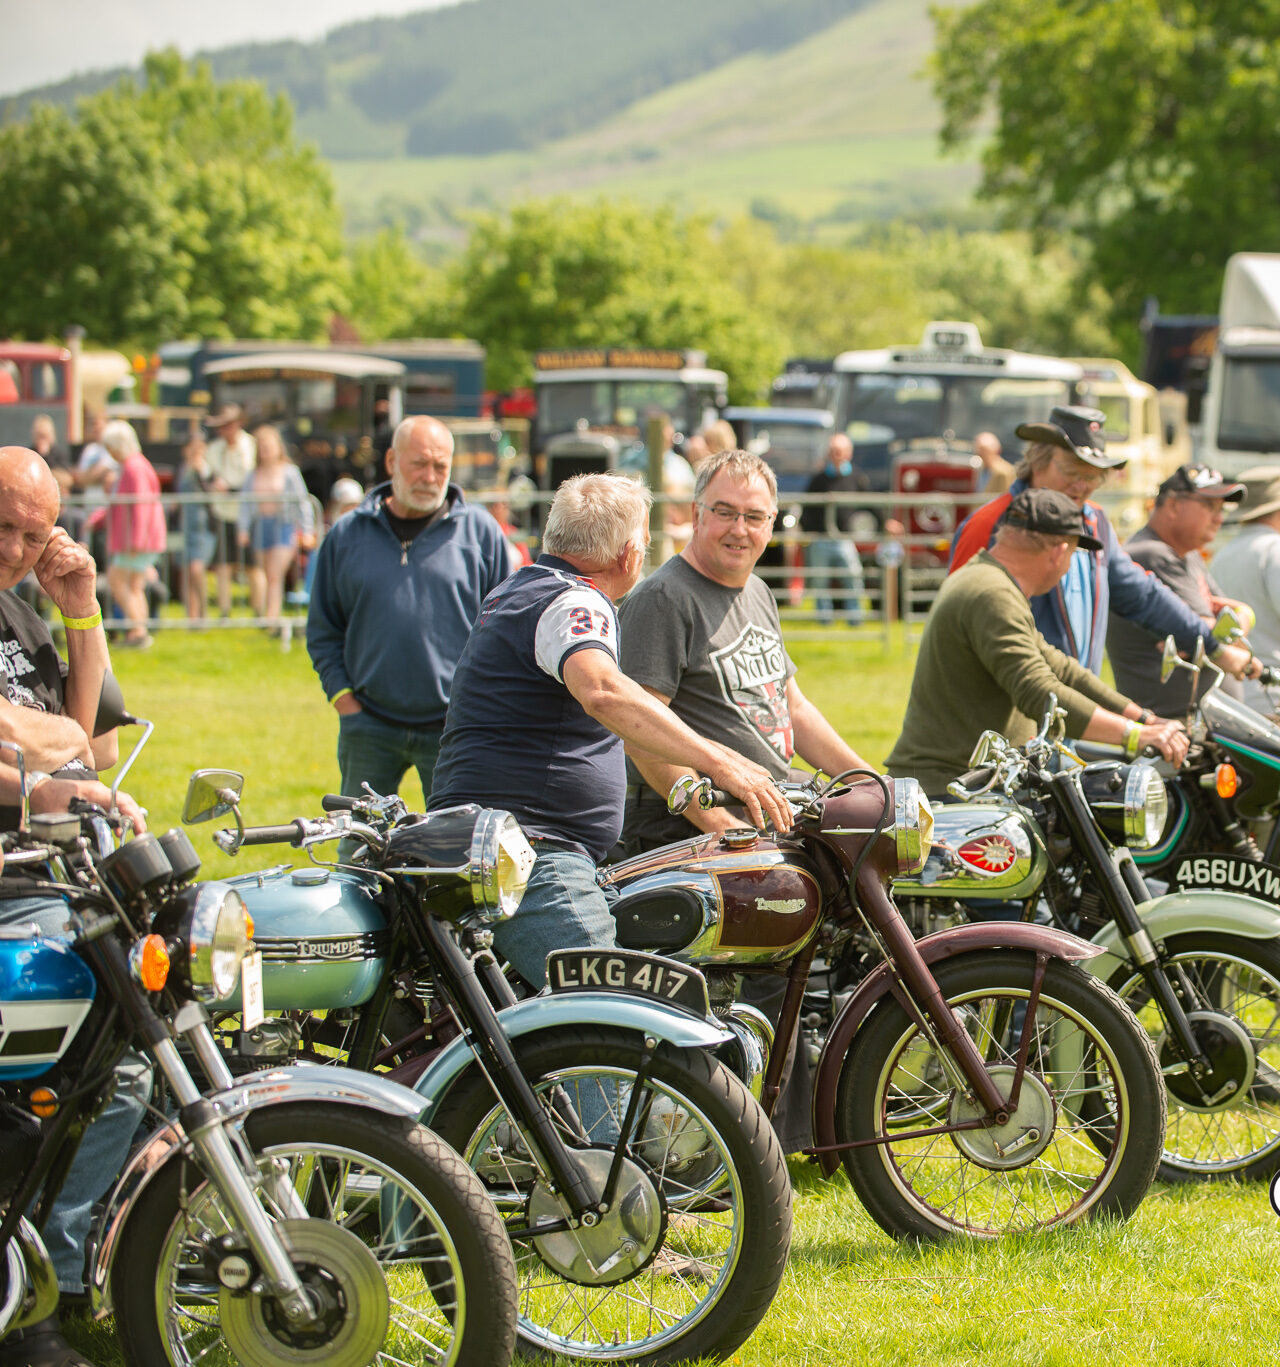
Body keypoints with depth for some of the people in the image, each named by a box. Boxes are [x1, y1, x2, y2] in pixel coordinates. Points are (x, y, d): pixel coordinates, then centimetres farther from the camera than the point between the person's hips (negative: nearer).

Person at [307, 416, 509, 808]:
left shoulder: (480, 531, 4)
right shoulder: (347, 535, 9)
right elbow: (322, 631, 14)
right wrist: (343, 698, 2)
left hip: (454, 729, -2)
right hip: (369, 728, 2)